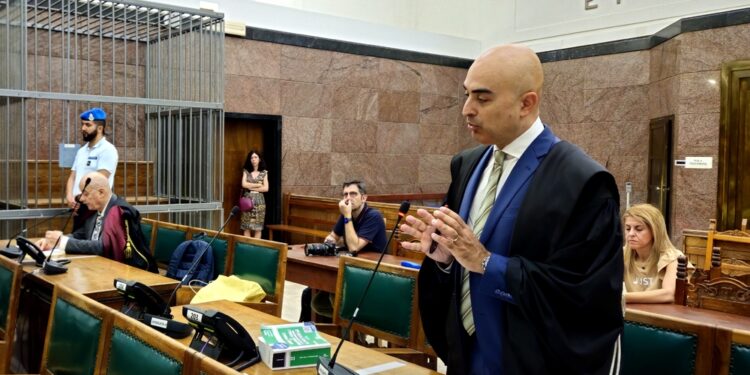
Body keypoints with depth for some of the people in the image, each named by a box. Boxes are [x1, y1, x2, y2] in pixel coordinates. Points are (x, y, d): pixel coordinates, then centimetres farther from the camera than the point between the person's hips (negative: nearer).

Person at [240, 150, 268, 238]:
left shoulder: (264, 173, 6)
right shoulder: (246, 171, 7)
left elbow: (266, 188, -3)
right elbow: (244, 184, -8)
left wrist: (252, 188, -8)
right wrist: (258, 185, -7)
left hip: (259, 200, 0)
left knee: (258, 226, -1)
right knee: (246, 226, -1)